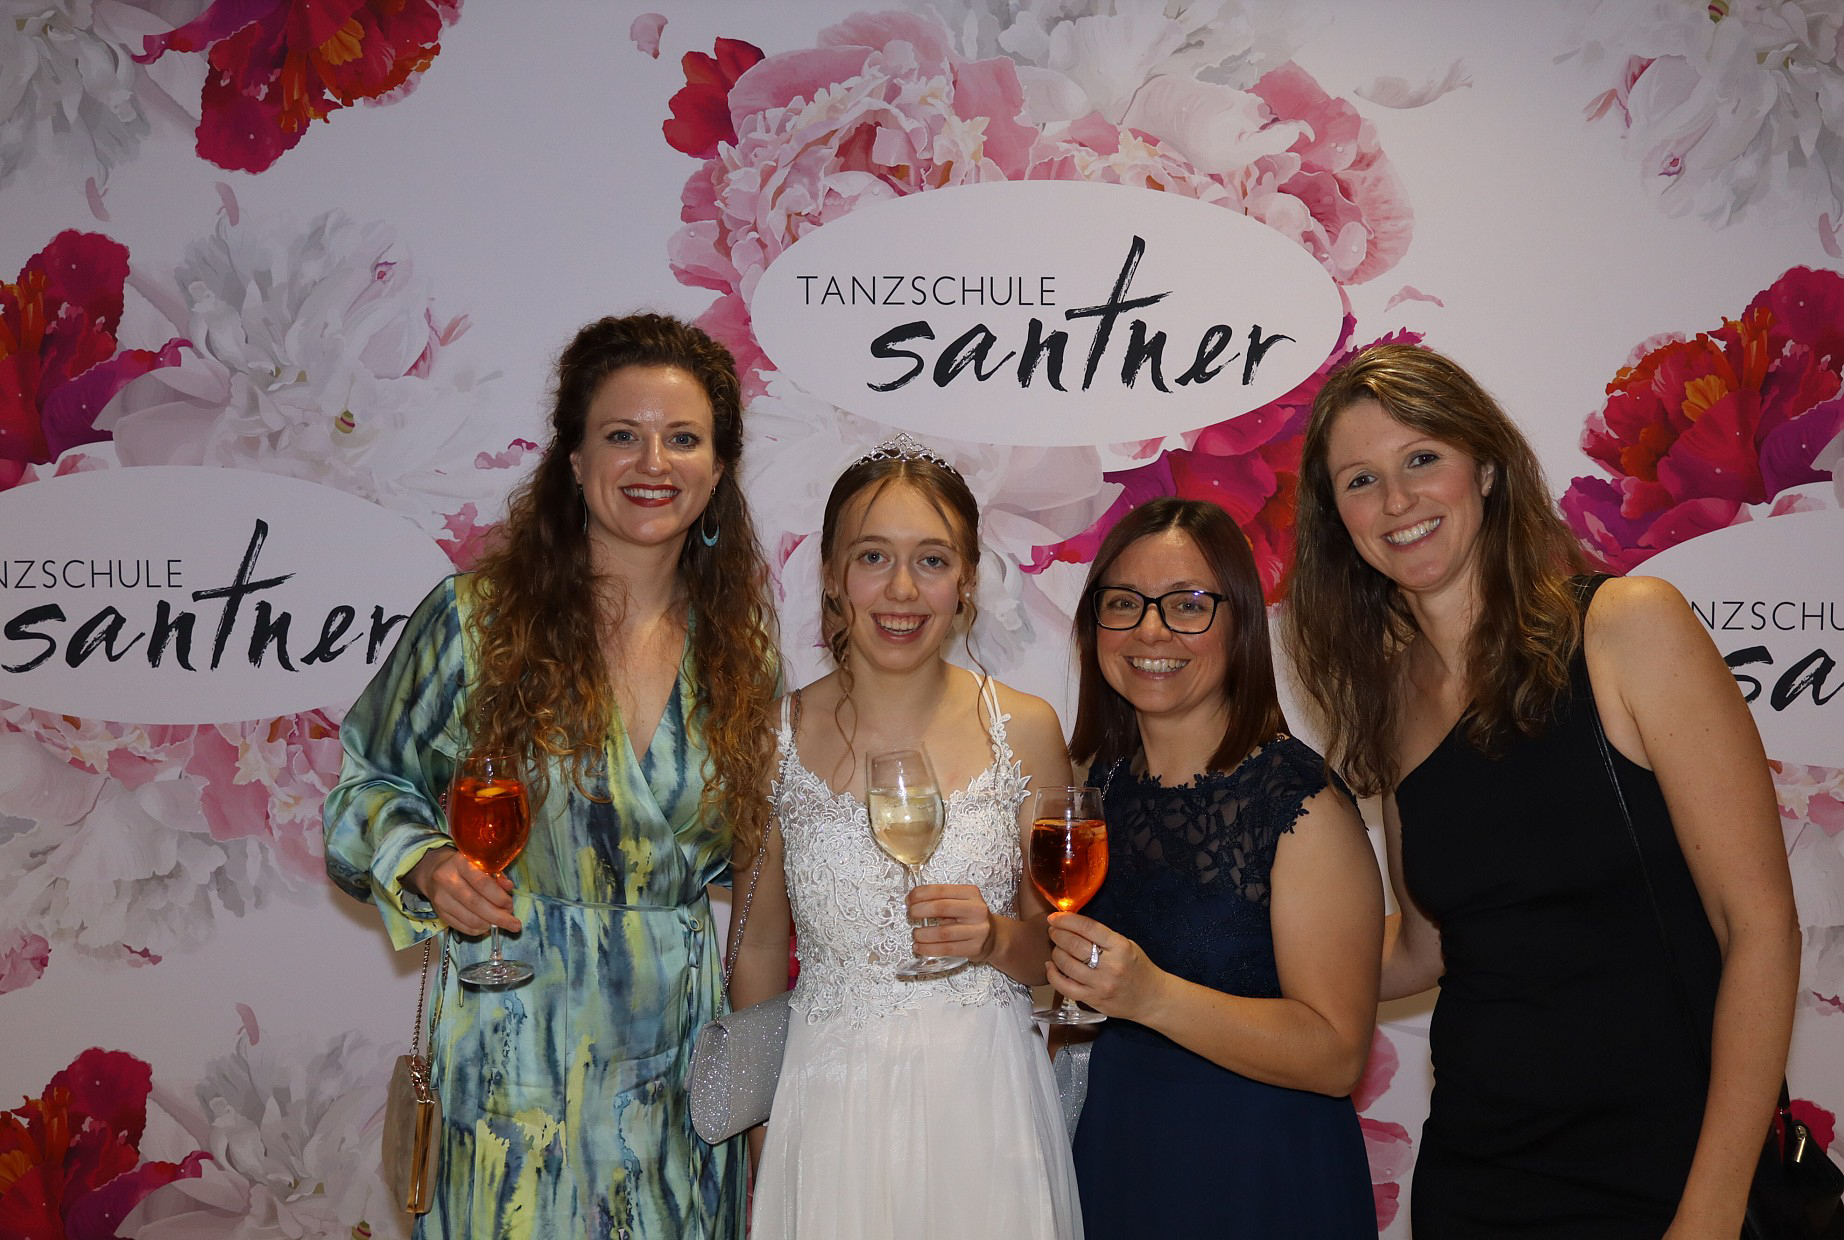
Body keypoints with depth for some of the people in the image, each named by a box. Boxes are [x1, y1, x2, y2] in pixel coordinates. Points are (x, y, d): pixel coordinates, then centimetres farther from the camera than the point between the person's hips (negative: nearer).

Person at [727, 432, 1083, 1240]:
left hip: (984, 1101, 0)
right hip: (829, 1104, 0)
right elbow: (759, 949, 5)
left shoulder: (1025, 731, -5)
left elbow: (1060, 951, 4)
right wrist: (752, 1123, 6)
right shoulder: (775, 737, -4)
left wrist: (998, 939, -16)